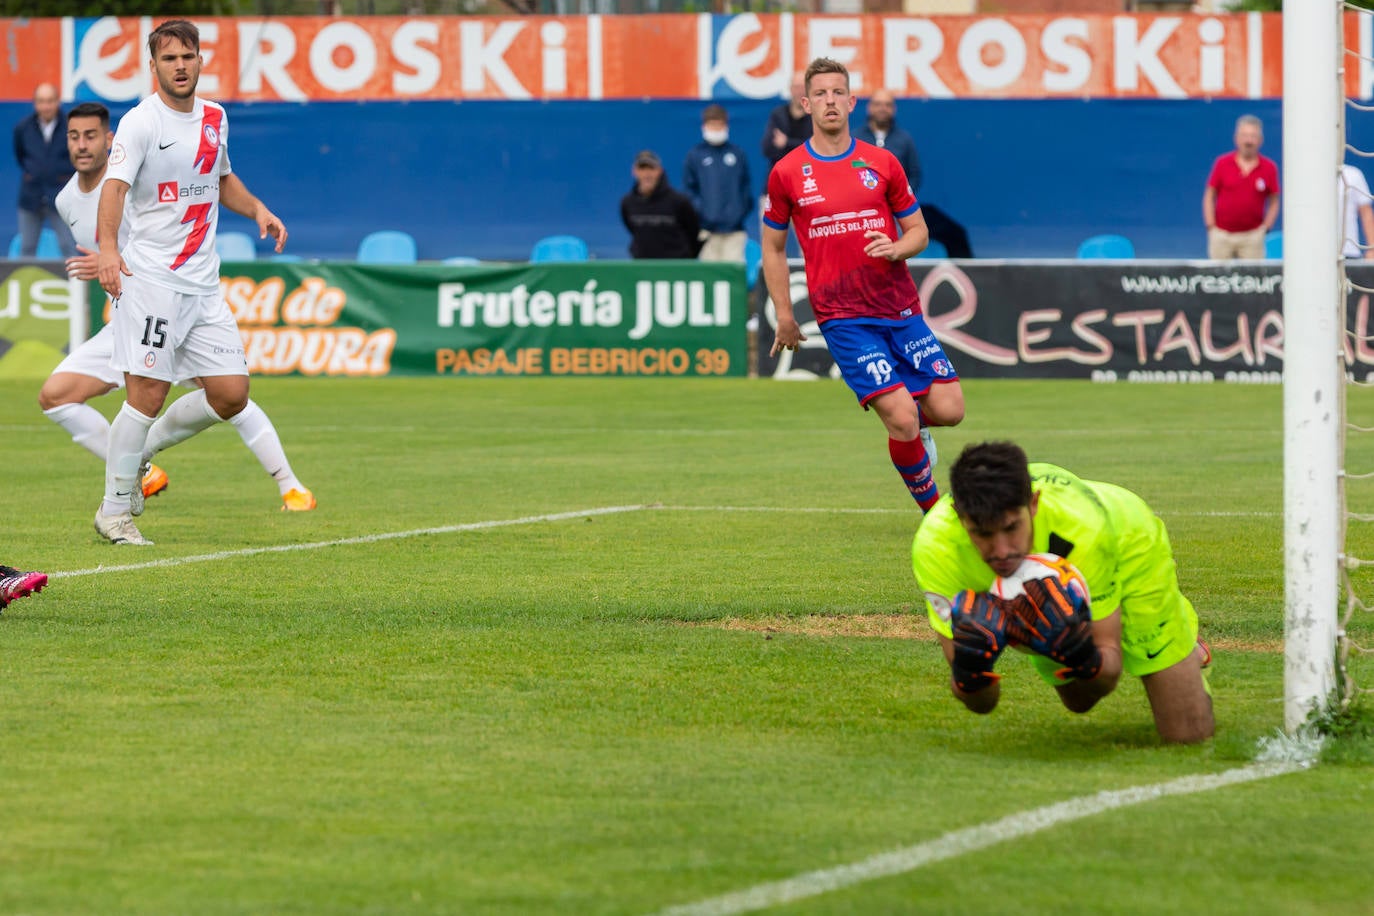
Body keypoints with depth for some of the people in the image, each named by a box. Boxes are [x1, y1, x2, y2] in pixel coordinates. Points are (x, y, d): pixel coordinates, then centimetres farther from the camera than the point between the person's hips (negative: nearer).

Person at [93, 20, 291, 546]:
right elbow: (115, 185, -22)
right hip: (149, 279, -7)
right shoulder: (141, 122, -9)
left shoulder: (214, 119, 12)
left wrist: (256, 209, 12)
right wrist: (107, 248, -38)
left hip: (203, 282, 7)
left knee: (231, 394, 1)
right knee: (148, 394, -10)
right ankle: (114, 510, 2)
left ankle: (143, 450, 22)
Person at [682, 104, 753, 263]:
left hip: (734, 228, 1)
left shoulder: (737, 154, 10)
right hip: (708, 229, -1)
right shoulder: (695, 155, 6)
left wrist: (743, 209, -1)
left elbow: (746, 186, 12)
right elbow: (688, 188, 4)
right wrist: (699, 209, -9)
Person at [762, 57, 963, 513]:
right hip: (842, 318, -3)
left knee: (948, 408, -6)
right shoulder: (786, 173, 1)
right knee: (903, 421, -15)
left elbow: (918, 231, 13)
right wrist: (784, 316, 9)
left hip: (900, 308, 3)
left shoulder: (882, 164, 6)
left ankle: (912, 426, 30)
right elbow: (773, 246, 13)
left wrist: (895, 248, -10)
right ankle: (933, 510, 6)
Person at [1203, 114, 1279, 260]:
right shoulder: (1222, 163, 1)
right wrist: (1210, 226, -2)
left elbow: (1274, 202, 8)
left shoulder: (1269, 168, 1)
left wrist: (1266, 227, -4)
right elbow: (1209, 196, 6)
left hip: (1252, 236, -1)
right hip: (1221, 235, 1)